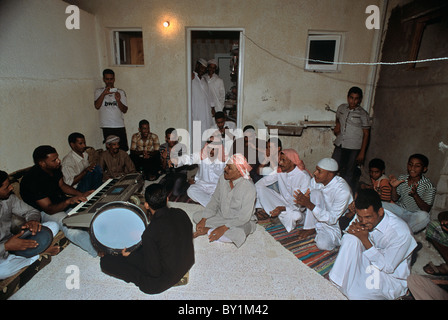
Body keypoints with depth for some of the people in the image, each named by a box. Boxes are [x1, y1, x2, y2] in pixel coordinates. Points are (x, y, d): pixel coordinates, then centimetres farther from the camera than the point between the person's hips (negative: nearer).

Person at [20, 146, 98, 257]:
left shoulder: (54, 168, -6)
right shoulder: (32, 180, -27)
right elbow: (49, 208, -27)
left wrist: (81, 194, -5)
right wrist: (68, 201, -44)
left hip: (61, 201, 9)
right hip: (44, 211, -9)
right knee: (69, 225, -36)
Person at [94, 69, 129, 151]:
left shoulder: (121, 92, 11)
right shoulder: (99, 92, 10)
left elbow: (125, 110, 4)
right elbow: (97, 106, -6)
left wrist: (118, 101, -15)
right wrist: (104, 94, -17)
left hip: (120, 126, 1)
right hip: (106, 127, -1)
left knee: (124, 150, -3)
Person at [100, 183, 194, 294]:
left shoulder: (150, 233, -30)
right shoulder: (181, 213, -11)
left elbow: (154, 272, -22)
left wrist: (131, 256, -6)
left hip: (163, 281, -7)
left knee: (105, 261, -4)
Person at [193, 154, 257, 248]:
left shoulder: (249, 188, -28)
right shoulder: (223, 179, -9)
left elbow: (244, 216, -27)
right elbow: (215, 200, -2)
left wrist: (224, 228, -32)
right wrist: (203, 220, -11)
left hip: (242, 222, -5)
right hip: (221, 215, 5)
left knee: (239, 234, -38)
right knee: (197, 216, -2)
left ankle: (208, 231, -20)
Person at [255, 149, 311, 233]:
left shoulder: (305, 177, -23)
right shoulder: (280, 170, -8)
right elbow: (264, 181, 1)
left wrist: (283, 208, -37)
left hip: (295, 207, -4)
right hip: (282, 200, 4)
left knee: (296, 216, -41)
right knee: (260, 188, -12)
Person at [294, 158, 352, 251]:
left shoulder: (343, 191, -31)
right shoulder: (315, 181, -14)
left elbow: (332, 219, -29)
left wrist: (309, 205, -37)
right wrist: (303, 201, -23)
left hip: (338, 222, -5)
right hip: (319, 216, 5)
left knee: (322, 244, -30)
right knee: (315, 192, -22)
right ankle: (310, 228, -7)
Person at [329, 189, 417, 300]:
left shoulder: (400, 232, -29)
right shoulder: (363, 216, -14)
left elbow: (387, 267, -23)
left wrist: (365, 239, -33)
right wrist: (353, 229, -29)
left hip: (391, 275, -5)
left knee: (355, 294, -33)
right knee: (350, 238, -25)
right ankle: (335, 285, -18)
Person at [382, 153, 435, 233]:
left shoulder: (429, 186, -13)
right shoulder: (402, 178, -1)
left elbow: (426, 209, -16)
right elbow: (395, 199, 5)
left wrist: (415, 195, -31)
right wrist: (394, 187, -15)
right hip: (399, 210, 3)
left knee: (424, 216, -38)